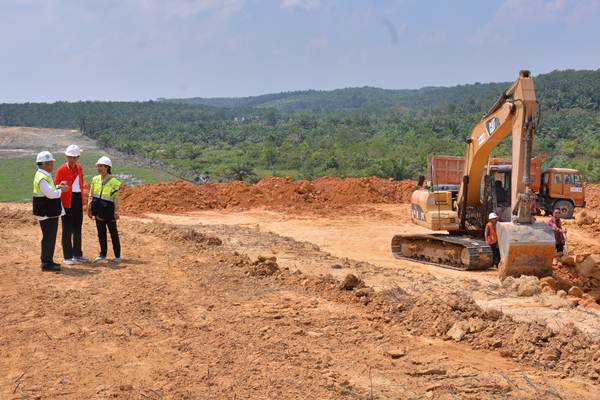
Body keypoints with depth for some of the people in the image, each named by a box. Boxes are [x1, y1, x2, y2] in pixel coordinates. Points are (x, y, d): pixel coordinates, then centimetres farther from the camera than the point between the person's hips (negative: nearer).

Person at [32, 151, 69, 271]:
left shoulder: (45, 175, 13)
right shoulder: (42, 178, -20)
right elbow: (50, 194, -25)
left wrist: (58, 187, 6)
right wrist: (61, 190, -11)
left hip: (50, 212, 11)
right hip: (46, 213, -11)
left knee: (50, 237, 16)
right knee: (48, 237, -5)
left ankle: (48, 261, 25)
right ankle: (46, 264, 0)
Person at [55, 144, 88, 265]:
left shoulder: (79, 168, 9)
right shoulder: (61, 169, -9)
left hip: (78, 199, 6)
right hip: (67, 201, -6)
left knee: (77, 228, 13)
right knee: (67, 229, -1)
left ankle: (77, 254, 24)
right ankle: (67, 257, 6)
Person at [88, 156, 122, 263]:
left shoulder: (113, 181, -7)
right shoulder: (95, 179, 6)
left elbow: (116, 198, -6)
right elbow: (91, 196, 11)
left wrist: (116, 211, -9)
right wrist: (89, 209, 8)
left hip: (109, 210, -4)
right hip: (98, 210, 5)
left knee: (113, 233, 2)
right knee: (101, 233, 11)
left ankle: (117, 255, 9)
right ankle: (103, 254, 22)